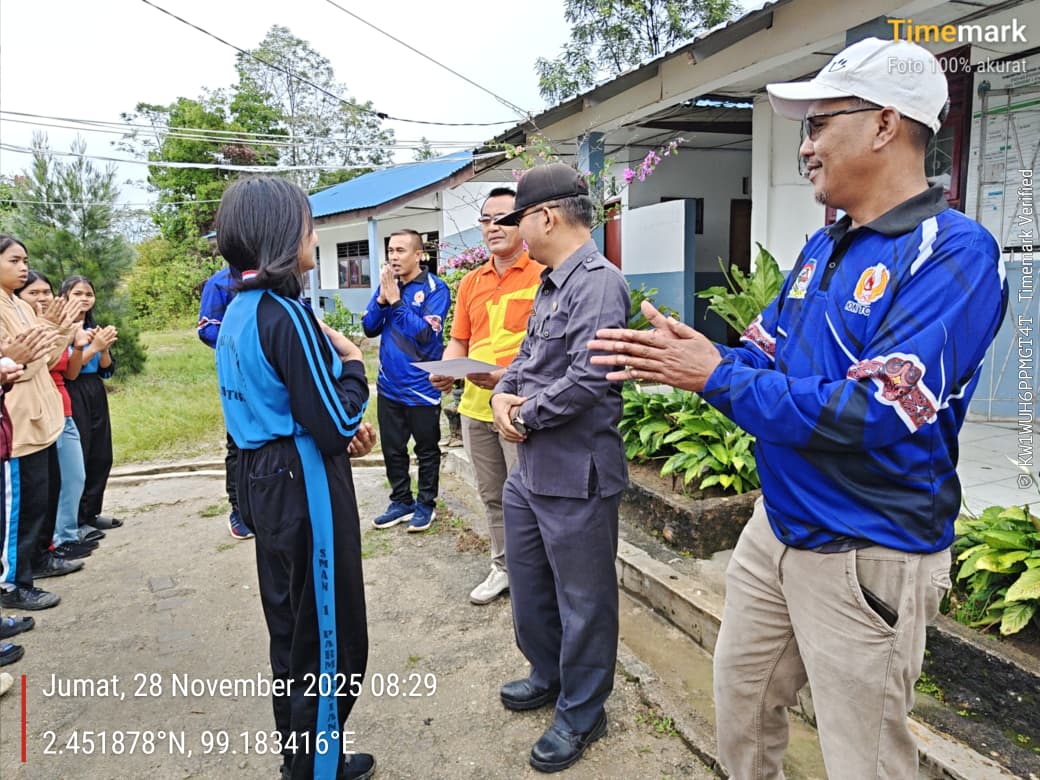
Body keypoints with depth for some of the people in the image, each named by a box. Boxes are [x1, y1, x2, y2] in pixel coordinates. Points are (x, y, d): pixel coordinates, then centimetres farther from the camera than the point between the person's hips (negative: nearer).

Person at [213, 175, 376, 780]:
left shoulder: (239, 310, 7)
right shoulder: (287, 315, -21)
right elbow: (333, 425, -22)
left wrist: (343, 431, 9)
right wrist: (353, 363, -6)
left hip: (266, 480, 10)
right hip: (306, 487, -10)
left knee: (292, 629, 22)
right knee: (330, 637, 8)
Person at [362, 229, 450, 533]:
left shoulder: (435, 289, -11)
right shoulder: (386, 285, 5)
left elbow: (425, 334, -20)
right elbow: (369, 328, 3)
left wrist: (396, 301, -20)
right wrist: (382, 299, -13)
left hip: (421, 387, -5)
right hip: (388, 386, 5)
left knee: (427, 450, 10)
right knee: (392, 449, 15)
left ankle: (426, 504, 25)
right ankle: (401, 501, 30)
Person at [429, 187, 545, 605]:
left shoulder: (542, 277, -8)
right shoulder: (470, 282, 13)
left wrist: (507, 377, -24)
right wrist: (445, 370, -3)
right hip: (475, 406, 7)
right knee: (492, 496, 17)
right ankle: (503, 567, 33)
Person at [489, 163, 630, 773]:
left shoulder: (598, 282, -19)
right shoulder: (551, 284, 13)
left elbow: (587, 378, -28)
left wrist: (525, 415, -14)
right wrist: (503, 394, -3)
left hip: (576, 475, -10)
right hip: (532, 468, 10)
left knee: (583, 600, 8)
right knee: (528, 584, 23)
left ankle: (581, 714, 28)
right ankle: (549, 675, 45)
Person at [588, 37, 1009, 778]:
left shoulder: (954, 252, -19)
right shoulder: (821, 248, 7)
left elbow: (873, 418, -27)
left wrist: (715, 375, -23)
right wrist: (687, 356, -9)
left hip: (867, 559, -7)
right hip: (776, 527, 8)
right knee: (740, 701, 23)